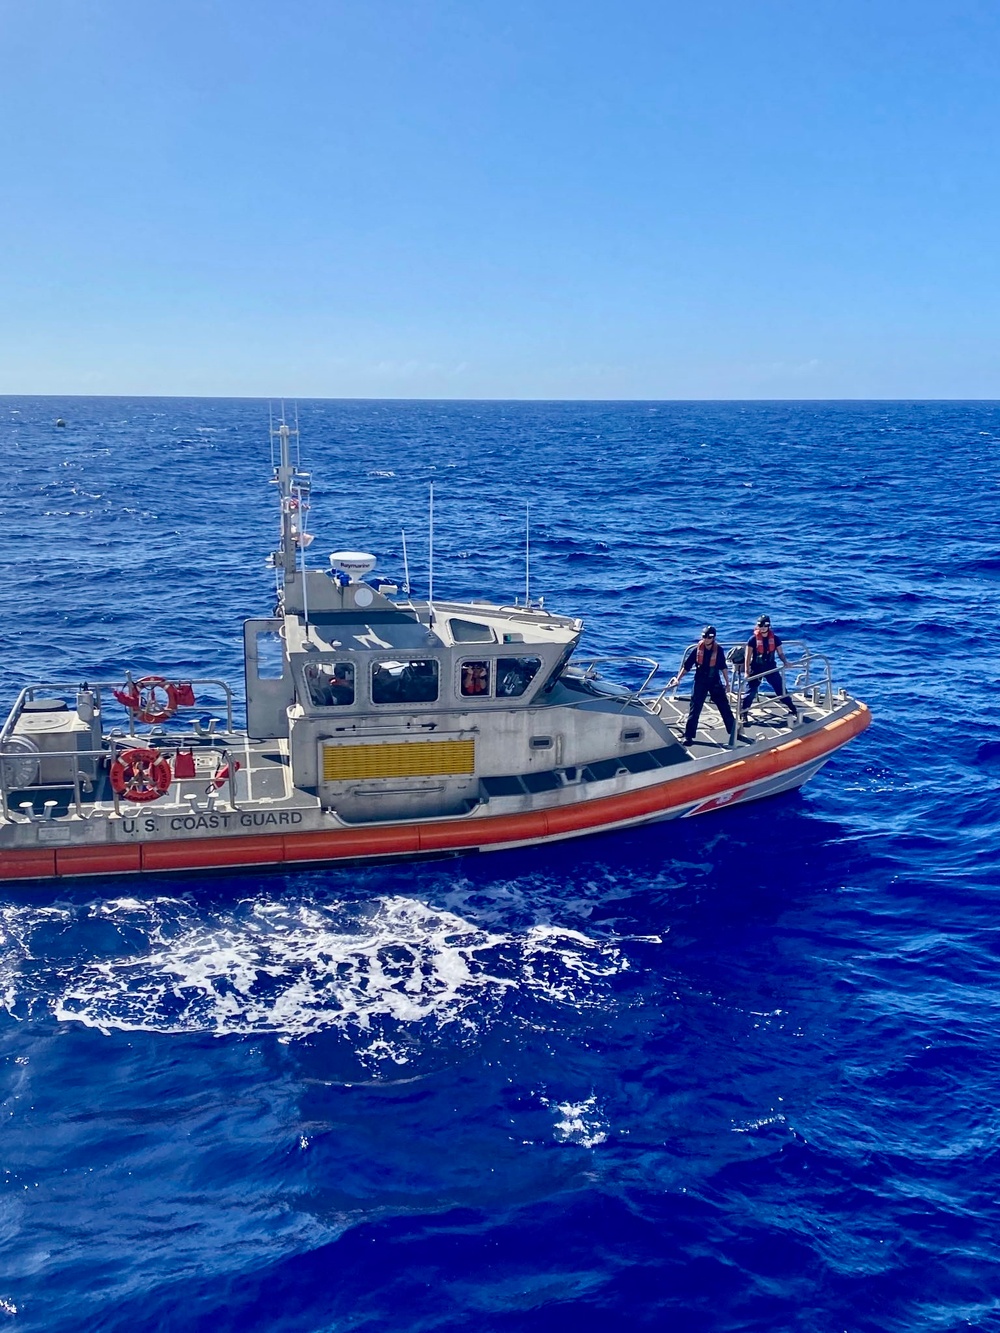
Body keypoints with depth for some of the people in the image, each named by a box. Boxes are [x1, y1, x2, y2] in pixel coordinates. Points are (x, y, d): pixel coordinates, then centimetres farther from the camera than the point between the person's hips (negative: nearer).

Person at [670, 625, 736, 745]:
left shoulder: (718, 650, -4)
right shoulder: (697, 649, -8)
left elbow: (723, 667, 7)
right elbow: (686, 666, -5)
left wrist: (727, 682, 10)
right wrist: (678, 679, -12)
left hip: (715, 682, 1)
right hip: (700, 682, -1)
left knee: (725, 707, 6)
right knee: (694, 709, -4)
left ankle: (733, 731, 22)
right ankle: (688, 736, 1)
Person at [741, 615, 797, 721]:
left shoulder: (774, 638, -1)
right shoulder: (753, 639, -10)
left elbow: (780, 653, 6)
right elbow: (747, 657, -7)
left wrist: (785, 662, -13)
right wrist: (746, 672, -12)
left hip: (771, 668, 3)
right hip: (756, 669, -3)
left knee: (781, 688, 7)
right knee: (751, 692, -4)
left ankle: (792, 709, 21)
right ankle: (742, 714, 5)